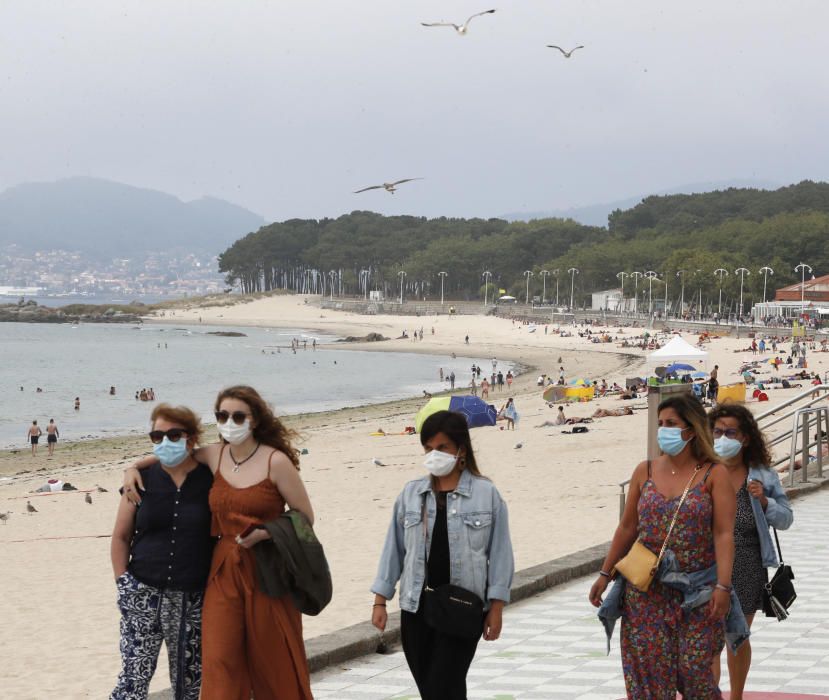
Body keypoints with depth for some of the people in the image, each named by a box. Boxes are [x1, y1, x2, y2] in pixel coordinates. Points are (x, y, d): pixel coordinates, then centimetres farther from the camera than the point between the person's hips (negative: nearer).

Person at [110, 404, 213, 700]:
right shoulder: (142, 479, 2)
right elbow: (121, 536, 9)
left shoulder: (210, 479, -2)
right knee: (134, 675, -8)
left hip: (193, 597, 0)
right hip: (144, 592, 0)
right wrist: (123, 584, 1)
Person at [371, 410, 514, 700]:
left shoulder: (486, 494, -3)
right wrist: (380, 601, 6)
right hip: (416, 608, 4)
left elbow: (499, 552, -2)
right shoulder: (410, 494, 6)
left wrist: (496, 608, -5)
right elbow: (393, 549, 9)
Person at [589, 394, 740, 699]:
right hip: (646, 590, 3)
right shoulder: (645, 471, 6)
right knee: (649, 671, 3)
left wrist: (723, 586, -19)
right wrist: (605, 574, 11)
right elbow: (627, 528, 12)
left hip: (697, 592, -3)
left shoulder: (714, 474, -5)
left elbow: (724, 534, -11)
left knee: (694, 671, -4)